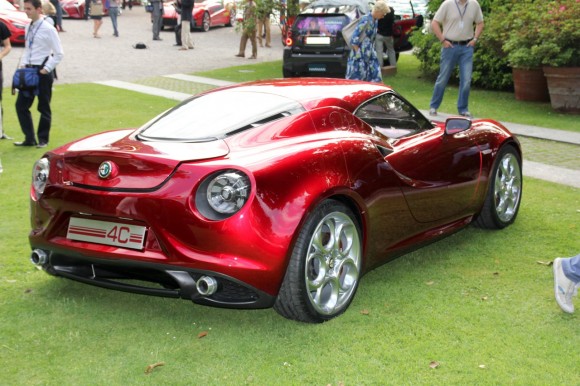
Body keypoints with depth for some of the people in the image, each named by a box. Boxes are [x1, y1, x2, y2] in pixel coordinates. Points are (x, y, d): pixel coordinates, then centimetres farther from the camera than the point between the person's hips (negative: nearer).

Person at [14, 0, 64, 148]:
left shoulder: (48, 29, -12)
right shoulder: (28, 28, 9)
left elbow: (59, 53, -12)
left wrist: (46, 69, -14)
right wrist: (23, 65, 5)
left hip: (42, 71, -7)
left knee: (44, 107, 5)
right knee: (21, 105, 5)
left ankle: (43, 139, 18)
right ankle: (29, 138, 14)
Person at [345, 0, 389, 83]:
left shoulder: (374, 21, 9)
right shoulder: (365, 20, -17)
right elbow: (354, 39, -19)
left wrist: (372, 52, 12)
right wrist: (358, 54, -16)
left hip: (369, 56, 9)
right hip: (360, 57, -9)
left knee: (375, 77, 6)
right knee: (356, 78, -3)